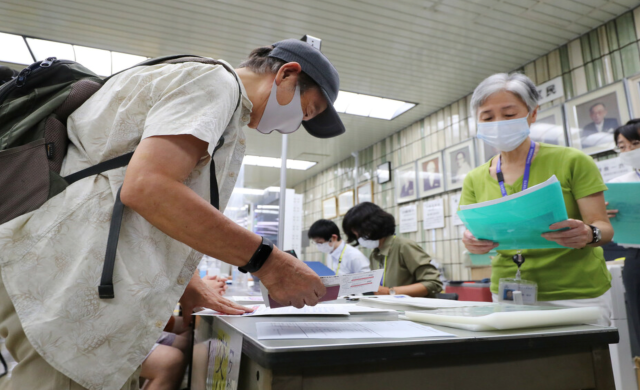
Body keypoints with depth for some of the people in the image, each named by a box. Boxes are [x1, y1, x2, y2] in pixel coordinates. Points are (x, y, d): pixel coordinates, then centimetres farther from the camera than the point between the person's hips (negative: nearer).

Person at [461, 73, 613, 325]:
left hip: (576, 294, -1)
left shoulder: (573, 162, -5)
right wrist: (474, 244, -20)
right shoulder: (475, 180, 2)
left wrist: (588, 235, -28)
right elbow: (477, 236, 2)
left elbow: (604, 227, -6)